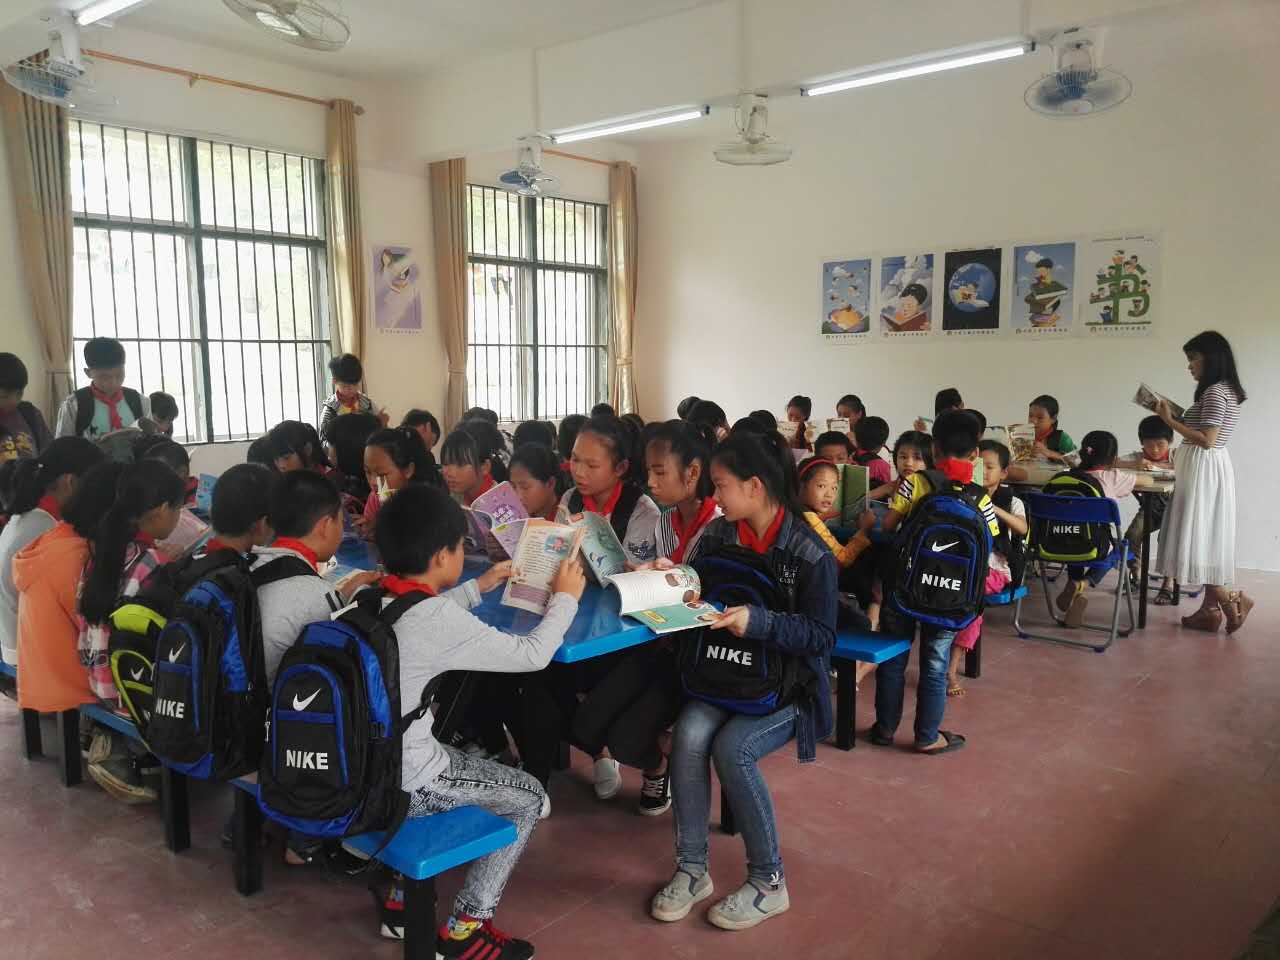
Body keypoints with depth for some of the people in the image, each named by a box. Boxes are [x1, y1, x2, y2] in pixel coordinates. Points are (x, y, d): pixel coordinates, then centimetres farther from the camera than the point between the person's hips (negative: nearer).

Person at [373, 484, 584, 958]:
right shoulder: (439, 621, -23)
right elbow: (532, 654, -16)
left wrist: (478, 587, 28)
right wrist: (565, 598, 0)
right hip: (399, 785, -8)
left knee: (460, 757, 32)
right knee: (527, 797, 9)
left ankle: (403, 898, 32)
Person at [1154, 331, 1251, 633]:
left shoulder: (1215, 392, -16)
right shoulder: (1226, 390, 15)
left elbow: (1206, 440, -21)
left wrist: (1170, 421, -16)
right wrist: (1178, 418, 11)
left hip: (1204, 472, -10)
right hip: (1210, 470, 10)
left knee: (1198, 540, -5)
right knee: (1207, 539, 10)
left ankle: (1233, 599, 2)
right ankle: (1210, 610, 14)